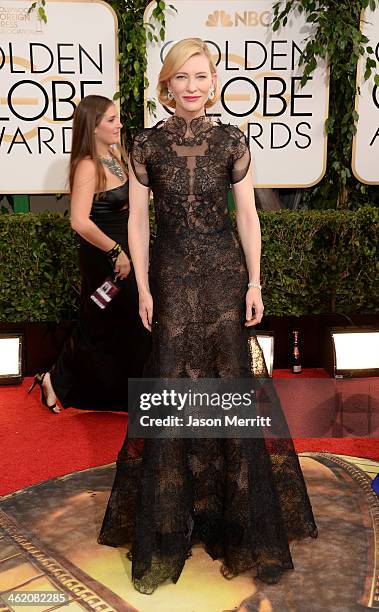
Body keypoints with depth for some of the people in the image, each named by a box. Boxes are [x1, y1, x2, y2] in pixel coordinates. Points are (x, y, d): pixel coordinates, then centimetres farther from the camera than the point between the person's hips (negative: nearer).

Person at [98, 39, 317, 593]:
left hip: (225, 275, 0)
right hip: (172, 277, 0)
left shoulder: (231, 142, 1)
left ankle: (238, 519, 25)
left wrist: (254, 282, -2)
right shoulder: (147, 145, 1)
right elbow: (137, 221, 2)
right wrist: (143, 288, -2)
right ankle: (169, 527, 22)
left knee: (229, 380, 5)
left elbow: (248, 216, 3)